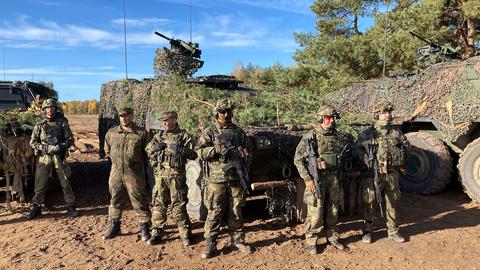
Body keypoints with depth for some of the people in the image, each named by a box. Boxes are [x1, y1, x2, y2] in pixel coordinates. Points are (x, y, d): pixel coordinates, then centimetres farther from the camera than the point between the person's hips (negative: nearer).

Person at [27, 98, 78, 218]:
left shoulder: (62, 123, 1)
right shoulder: (39, 125, 4)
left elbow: (70, 139, 1)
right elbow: (33, 142, 4)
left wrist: (60, 146, -15)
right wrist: (45, 148, -12)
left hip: (59, 157, -1)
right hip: (44, 158, 1)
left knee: (65, 183, 3)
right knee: (40, 184, 5)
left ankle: (71, 207, 13)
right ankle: (36, 208, 19)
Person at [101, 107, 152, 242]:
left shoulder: (141, 133, -7)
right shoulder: (111, 132, 6)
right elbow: (107, 150, 22)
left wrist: (139, 165, 2)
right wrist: (116, 160, 16)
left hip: (134, 175, -4)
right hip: (116, 173, 4)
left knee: (139, 201, 3)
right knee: (115, 201, 15)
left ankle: (144, 228, 17)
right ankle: (114, 227, 30)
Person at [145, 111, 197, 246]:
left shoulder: (184, 136, 0)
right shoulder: (159, 135, 14)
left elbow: (193, 154, -6)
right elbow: (147, 150, 15)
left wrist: (181, 149, -22)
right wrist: (155, 147, -5)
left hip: (177, 175, -4)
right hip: (160, 174, 4)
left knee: (179, 205, 0)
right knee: (159, 204, 9)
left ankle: (185, 234, 11)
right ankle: (156, 232, 21)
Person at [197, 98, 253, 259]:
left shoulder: (239, 131, 10)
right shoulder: (209, 132, 1)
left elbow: (248, 150, 14)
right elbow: (201, 152, -8)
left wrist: (243, 153, -8)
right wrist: (218, 148, -20)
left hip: (236, 179, 3)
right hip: (216, 179, -3)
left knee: (236, 212, 13)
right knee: (214, 213, 3)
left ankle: (238, 240, 26)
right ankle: (210, 244, 14)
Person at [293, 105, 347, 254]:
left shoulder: (338, 136, 6)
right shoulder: (310, 136, -11)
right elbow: (298, 159, -11)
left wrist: (339, 176, 12)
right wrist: (307, 179, -16)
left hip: (334, 178, 5)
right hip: (316, 179, -5)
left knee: (333, 211, 15)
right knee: (315, 212, 0)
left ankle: (332, 238, 31)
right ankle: (311, 242, 15)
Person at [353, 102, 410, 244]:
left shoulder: (396, 132, 9)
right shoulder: (368, 133, -1)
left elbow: (406, 145, 20)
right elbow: (356, 149, -4)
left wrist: (399, 153, 3)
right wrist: (367, 161, -15)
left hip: (392, 174, 3)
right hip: (373, 174, -3)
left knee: (392, 203, 13)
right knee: (369, 203, 3)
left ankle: (392, 230, 28)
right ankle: (367, 231, 16)